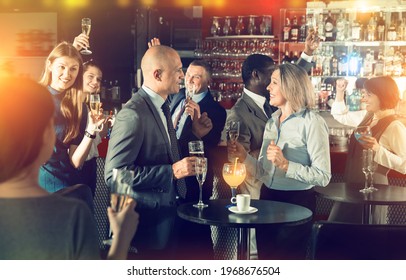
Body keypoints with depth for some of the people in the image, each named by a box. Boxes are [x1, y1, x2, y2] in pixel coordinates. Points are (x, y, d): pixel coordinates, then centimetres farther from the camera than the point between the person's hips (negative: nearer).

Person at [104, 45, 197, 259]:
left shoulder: (162, 107, 9)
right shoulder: (133, 114, -21)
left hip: (167, 214, 9)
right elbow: (114, 174, -24)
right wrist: (172, 171, -24)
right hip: (149, 221, -9)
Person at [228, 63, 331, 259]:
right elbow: (263, 172, 10)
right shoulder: (271, 122, 10)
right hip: (268, 199, 7)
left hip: (296, 203, -6)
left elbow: (323, 176, -17)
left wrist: (285, 164, -24)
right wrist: (243, 156, -5)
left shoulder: (312, 123, -12)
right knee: (265, 259, 16)